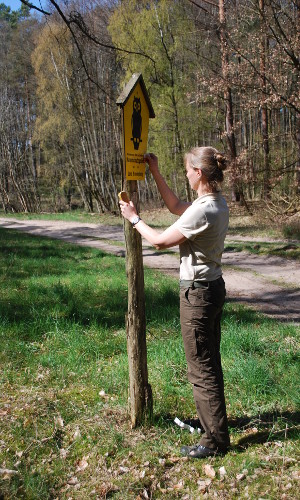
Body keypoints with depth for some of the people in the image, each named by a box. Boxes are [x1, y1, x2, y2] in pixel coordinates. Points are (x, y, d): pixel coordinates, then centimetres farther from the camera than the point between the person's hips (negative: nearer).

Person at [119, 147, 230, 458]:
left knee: (201, 369, 3)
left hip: (198, 293, -10)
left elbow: (160, 241, -17)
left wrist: (134, 219, -2)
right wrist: (155, 173, 17)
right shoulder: (217, 203, 5)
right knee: (209, 362, 23)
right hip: (213, 287, 10)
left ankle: (215, 439, 18)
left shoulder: (202, 211, -25)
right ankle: (211, 419, 41)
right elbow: (175, 207, 19)